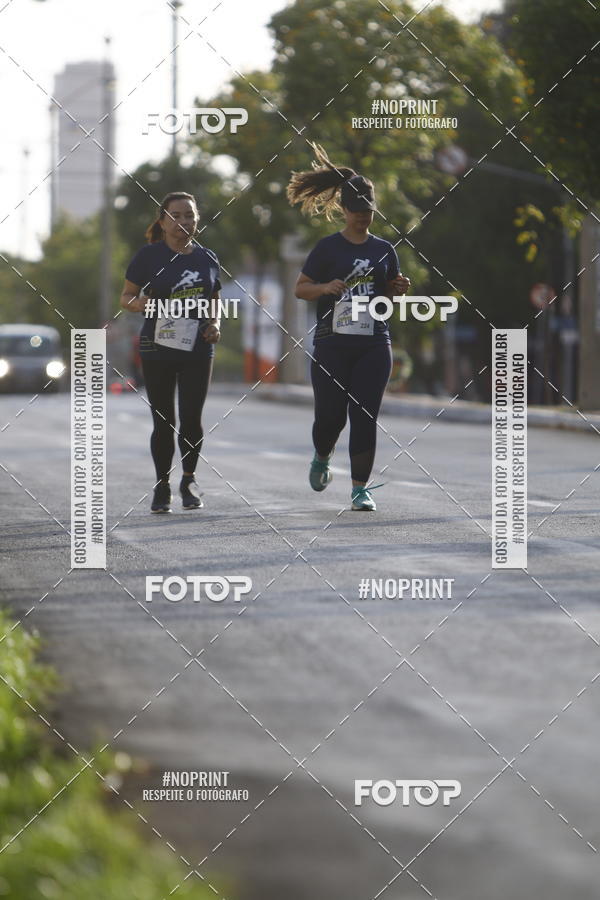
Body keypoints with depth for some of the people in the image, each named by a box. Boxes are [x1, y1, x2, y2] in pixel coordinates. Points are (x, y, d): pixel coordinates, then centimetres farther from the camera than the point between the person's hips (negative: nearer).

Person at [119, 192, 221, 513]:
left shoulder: (207, 258, 9)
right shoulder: (148, 256, -2)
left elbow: (215, 302, 19)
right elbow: (126, 297, 2)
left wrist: (214, 325, 0)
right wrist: (138, 303, -20)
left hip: (197, 348, 2)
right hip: (157, 347, -2)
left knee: (191, 417, -4)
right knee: (163, 422, 1)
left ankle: (189, 480, 18)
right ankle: (162, 486, 16)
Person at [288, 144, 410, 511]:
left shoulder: (384, 250, 11)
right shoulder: (328, 247, 1)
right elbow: (300, 288, 2)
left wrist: (399, 288, -3)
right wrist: (326, 288, -18)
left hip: (374, 345, 2)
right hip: (332, 344, -2)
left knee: (365, 417, -4)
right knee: (331, 415, -1)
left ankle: (361, 488, 1)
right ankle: (322, 458, 32)